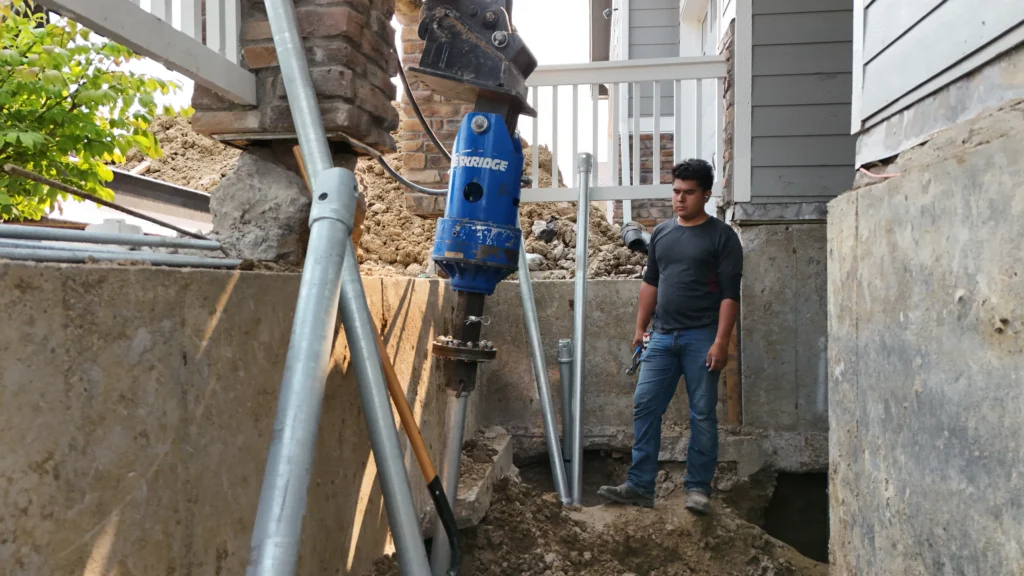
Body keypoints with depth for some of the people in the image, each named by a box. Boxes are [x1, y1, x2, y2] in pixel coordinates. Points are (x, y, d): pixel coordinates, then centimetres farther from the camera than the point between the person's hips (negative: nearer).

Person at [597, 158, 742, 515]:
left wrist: (721, 341, -14)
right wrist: (640, 328, 14)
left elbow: (730, 293, -7)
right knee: (644, 407, 1)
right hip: (662, 337, 5)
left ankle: (698, 488, 14)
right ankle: (640, 486, 8)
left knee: (702, 415, 2)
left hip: (701, 338, -5)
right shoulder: (661, 233, 13)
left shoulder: (722, 236, -2)